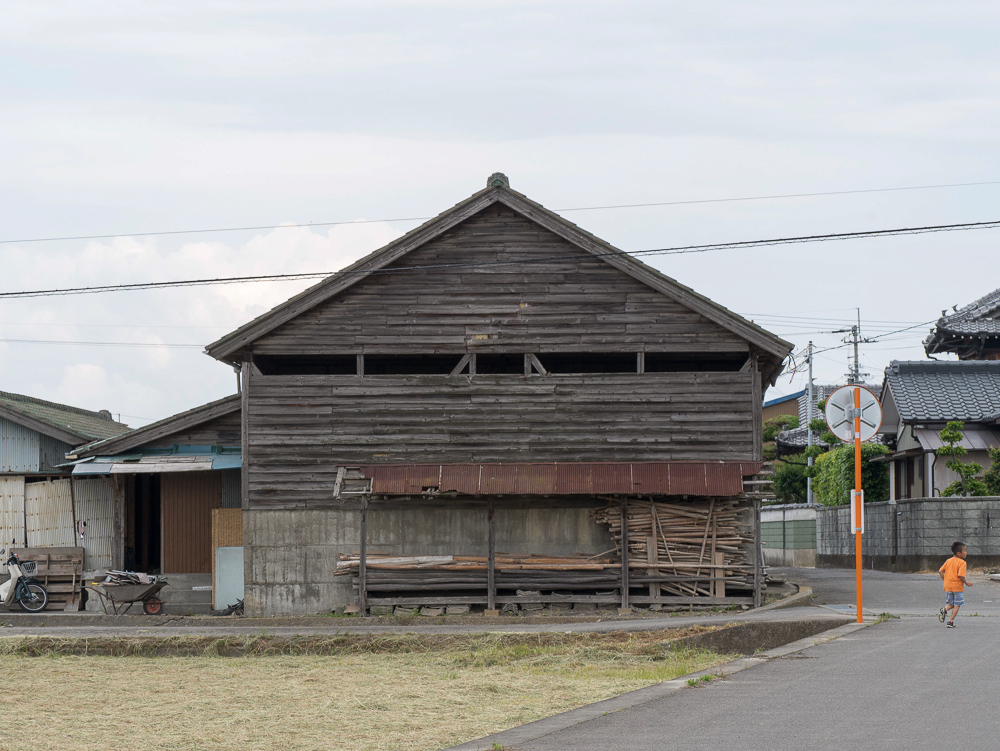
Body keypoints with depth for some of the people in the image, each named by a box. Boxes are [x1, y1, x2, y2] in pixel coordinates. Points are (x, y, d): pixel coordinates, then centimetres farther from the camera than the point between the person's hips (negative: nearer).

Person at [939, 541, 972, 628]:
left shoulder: (948, 561, 7)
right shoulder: (962, 562, -13)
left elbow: (940, 571, 7)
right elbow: (960, 575, -22)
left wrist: (944, 580, 17)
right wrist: (966, 583, -7)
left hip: (948, 586, 6)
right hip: (957, 586, -6)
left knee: (950, 603, 17)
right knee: (957, 605, 5)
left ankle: (945, 610, -14)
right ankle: (951, 621, 0)